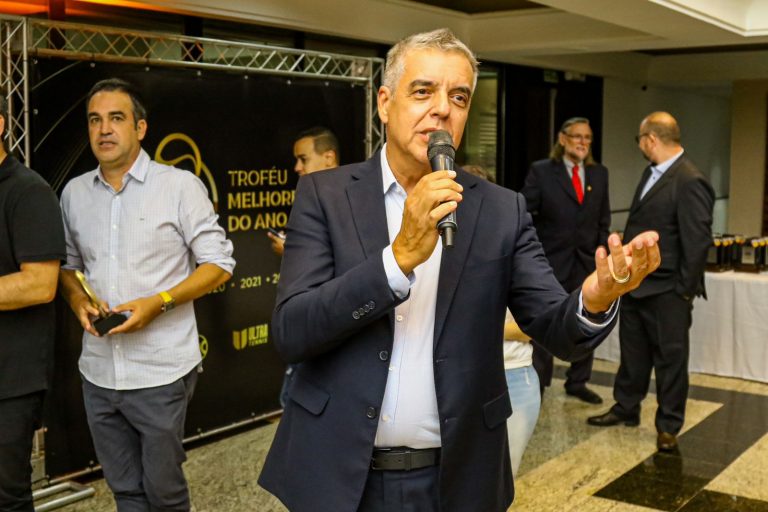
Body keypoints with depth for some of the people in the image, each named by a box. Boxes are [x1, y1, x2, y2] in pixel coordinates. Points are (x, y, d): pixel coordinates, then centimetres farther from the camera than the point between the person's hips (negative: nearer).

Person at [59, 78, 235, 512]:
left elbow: (218, 265, -6)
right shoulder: (74, 193, 8)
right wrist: (76, 298, -3)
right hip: (99, 373, 4)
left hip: (161, 373, -4)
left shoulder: (180, 186, -6)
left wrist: (158, 302, -19)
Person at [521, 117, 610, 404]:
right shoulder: (541, 171, -4)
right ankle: (536, 387, 15)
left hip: (587, 264, 4)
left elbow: (604, 219, 13)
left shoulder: (600, 174, 9)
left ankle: (578, 382, 27)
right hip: (550, 263, -4)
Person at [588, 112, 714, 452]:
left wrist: (685, 290, -15)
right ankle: (626, 408, 35)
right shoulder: (651, 173, 9)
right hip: (636, 285, 8)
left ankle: (668, 426, 19)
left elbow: (697, 241, -19)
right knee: (633, 353, 19)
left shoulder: (690, 182, -19)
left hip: (666, 292, -8)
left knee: (670, 359, 7)